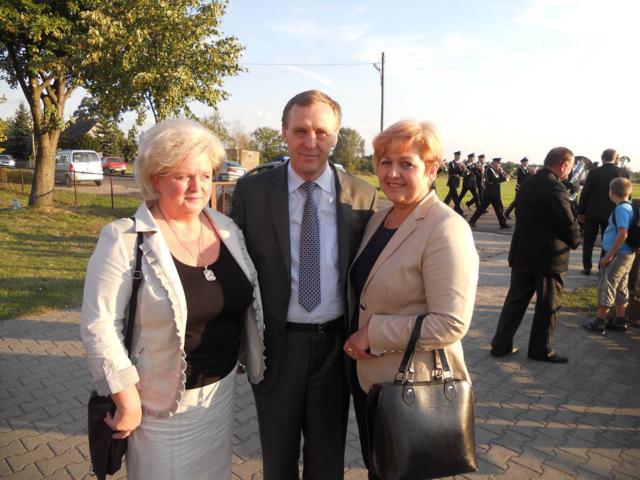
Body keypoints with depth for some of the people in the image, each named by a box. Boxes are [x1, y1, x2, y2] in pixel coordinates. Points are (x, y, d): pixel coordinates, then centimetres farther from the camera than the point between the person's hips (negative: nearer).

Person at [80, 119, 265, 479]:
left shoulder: (227, 229, -2)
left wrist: (252, 359, 12)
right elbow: (99, 324, -17)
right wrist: (127, 401, -15)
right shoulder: (125, 240, -18)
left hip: (221, 388, 5)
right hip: (162, 402, -5)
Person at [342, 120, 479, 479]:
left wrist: (374, 334, -20)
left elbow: (451, 324, -24)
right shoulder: (379, 218, 5)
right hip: (367, 375, 7)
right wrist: (355, 336, 3)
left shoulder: (446, 230, -20)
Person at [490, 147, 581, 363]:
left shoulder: (527, 184, 6)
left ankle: (500, 345, 16)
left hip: (521, 254, 7)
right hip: (548, 257, -7)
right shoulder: (555, 188, -19)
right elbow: (569, 224, -17)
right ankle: (540, 349, 21)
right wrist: (575, 241, 5)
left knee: (516, 300, 13)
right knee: (548, 304, 9)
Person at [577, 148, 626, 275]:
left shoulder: (594, 172, -8)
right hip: (611, 213, 1)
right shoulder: (622, 173, -4)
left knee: (588, 241, 10)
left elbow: (585, 193, -6)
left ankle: (587, 267, 13)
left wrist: (581, 211, 1)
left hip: (593, 212, -1)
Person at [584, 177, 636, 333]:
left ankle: (599, 322, 5)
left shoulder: (621, 208, -19)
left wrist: (608, 256, -20)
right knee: (620, 288, 15)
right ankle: (619, 321, 25)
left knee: (606, 286, -2)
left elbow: (622, 234, -25)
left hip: (618, 255, -9)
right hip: (626, 254, 9)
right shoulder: (628, 207, 11)